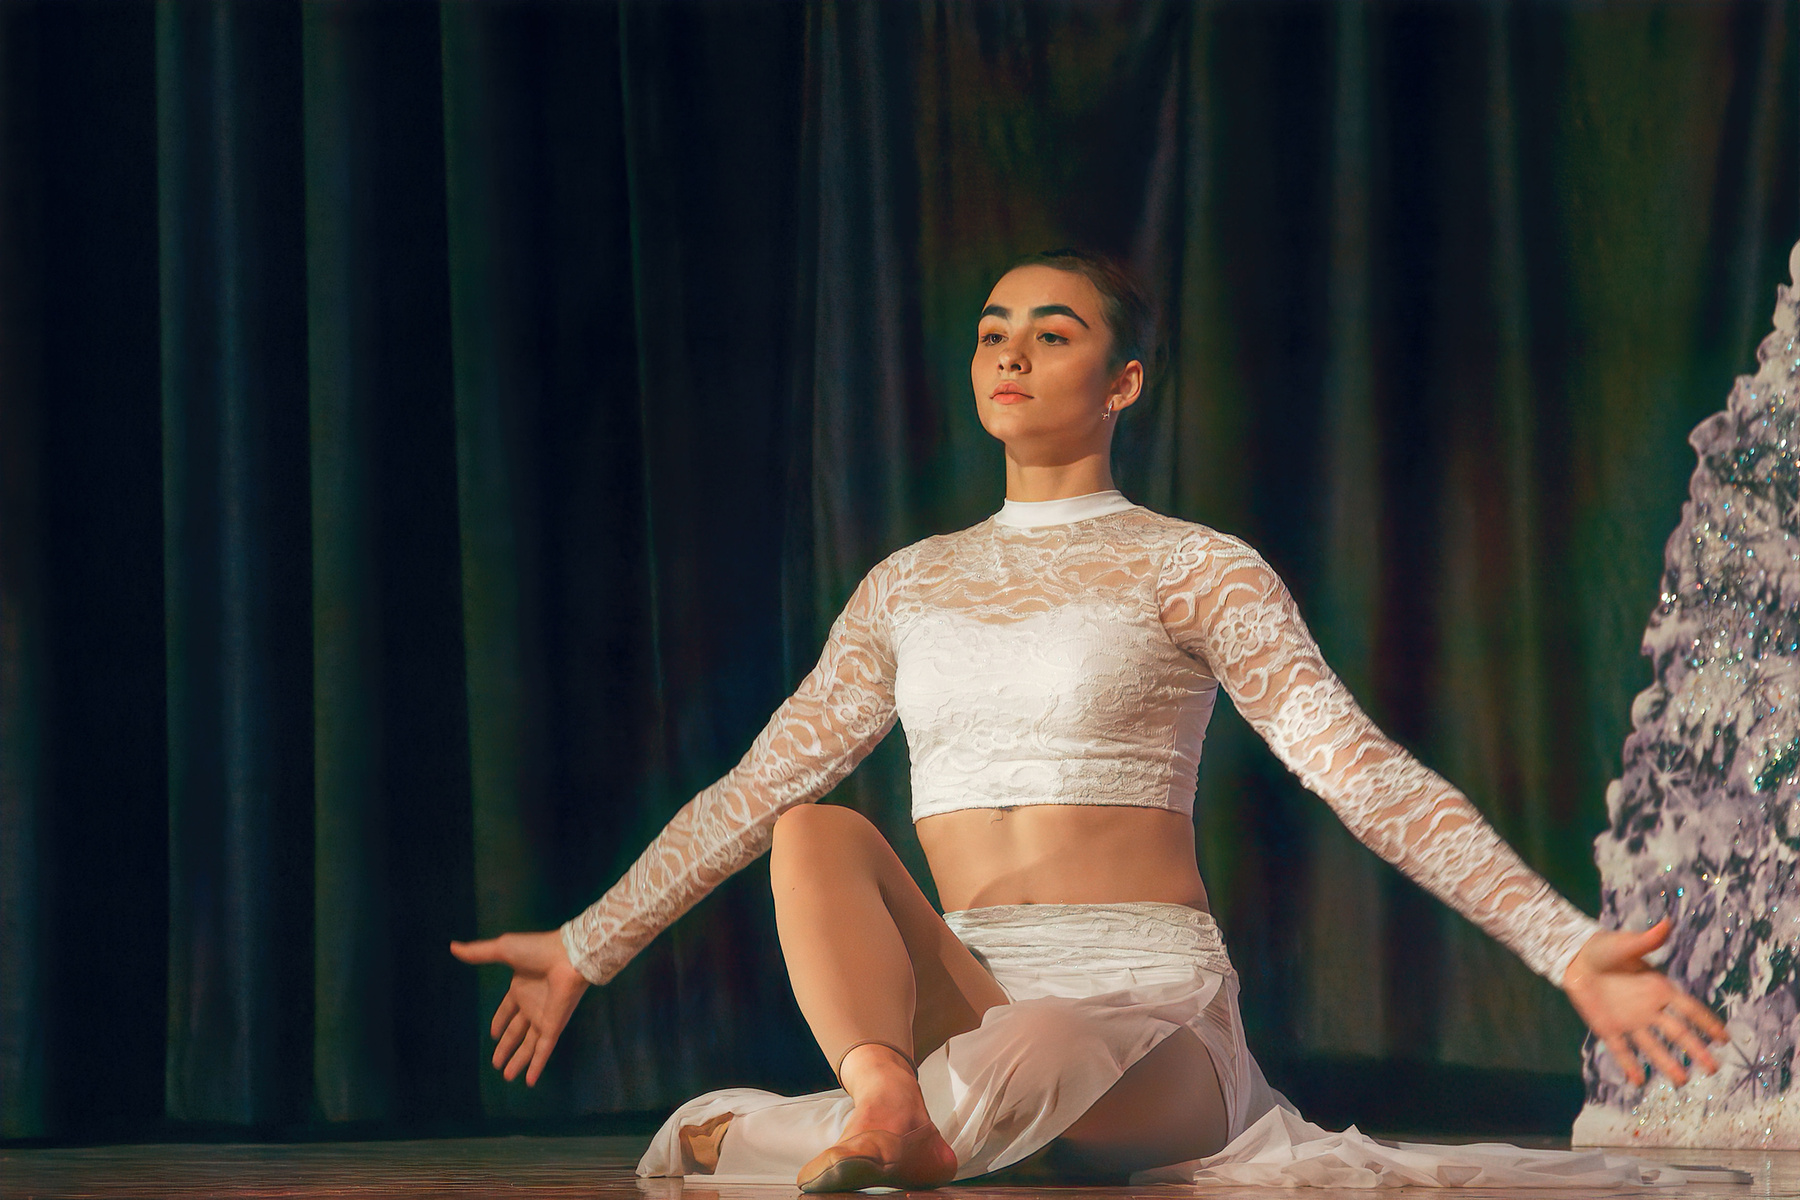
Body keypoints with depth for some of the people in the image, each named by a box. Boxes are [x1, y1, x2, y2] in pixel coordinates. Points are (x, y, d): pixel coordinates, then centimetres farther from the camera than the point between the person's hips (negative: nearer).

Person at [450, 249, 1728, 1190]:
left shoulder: (1193, 570, 1)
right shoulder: (910, 585, 17)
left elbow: (1361, 770, -8)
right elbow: (756, 787, 22)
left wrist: (1570, 948, -19)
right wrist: (587, 950, 23)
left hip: (1152, 1019, -4)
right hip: (970, 1005, 5)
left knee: (1032, 1059, -41)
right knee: (819, 831, -25)